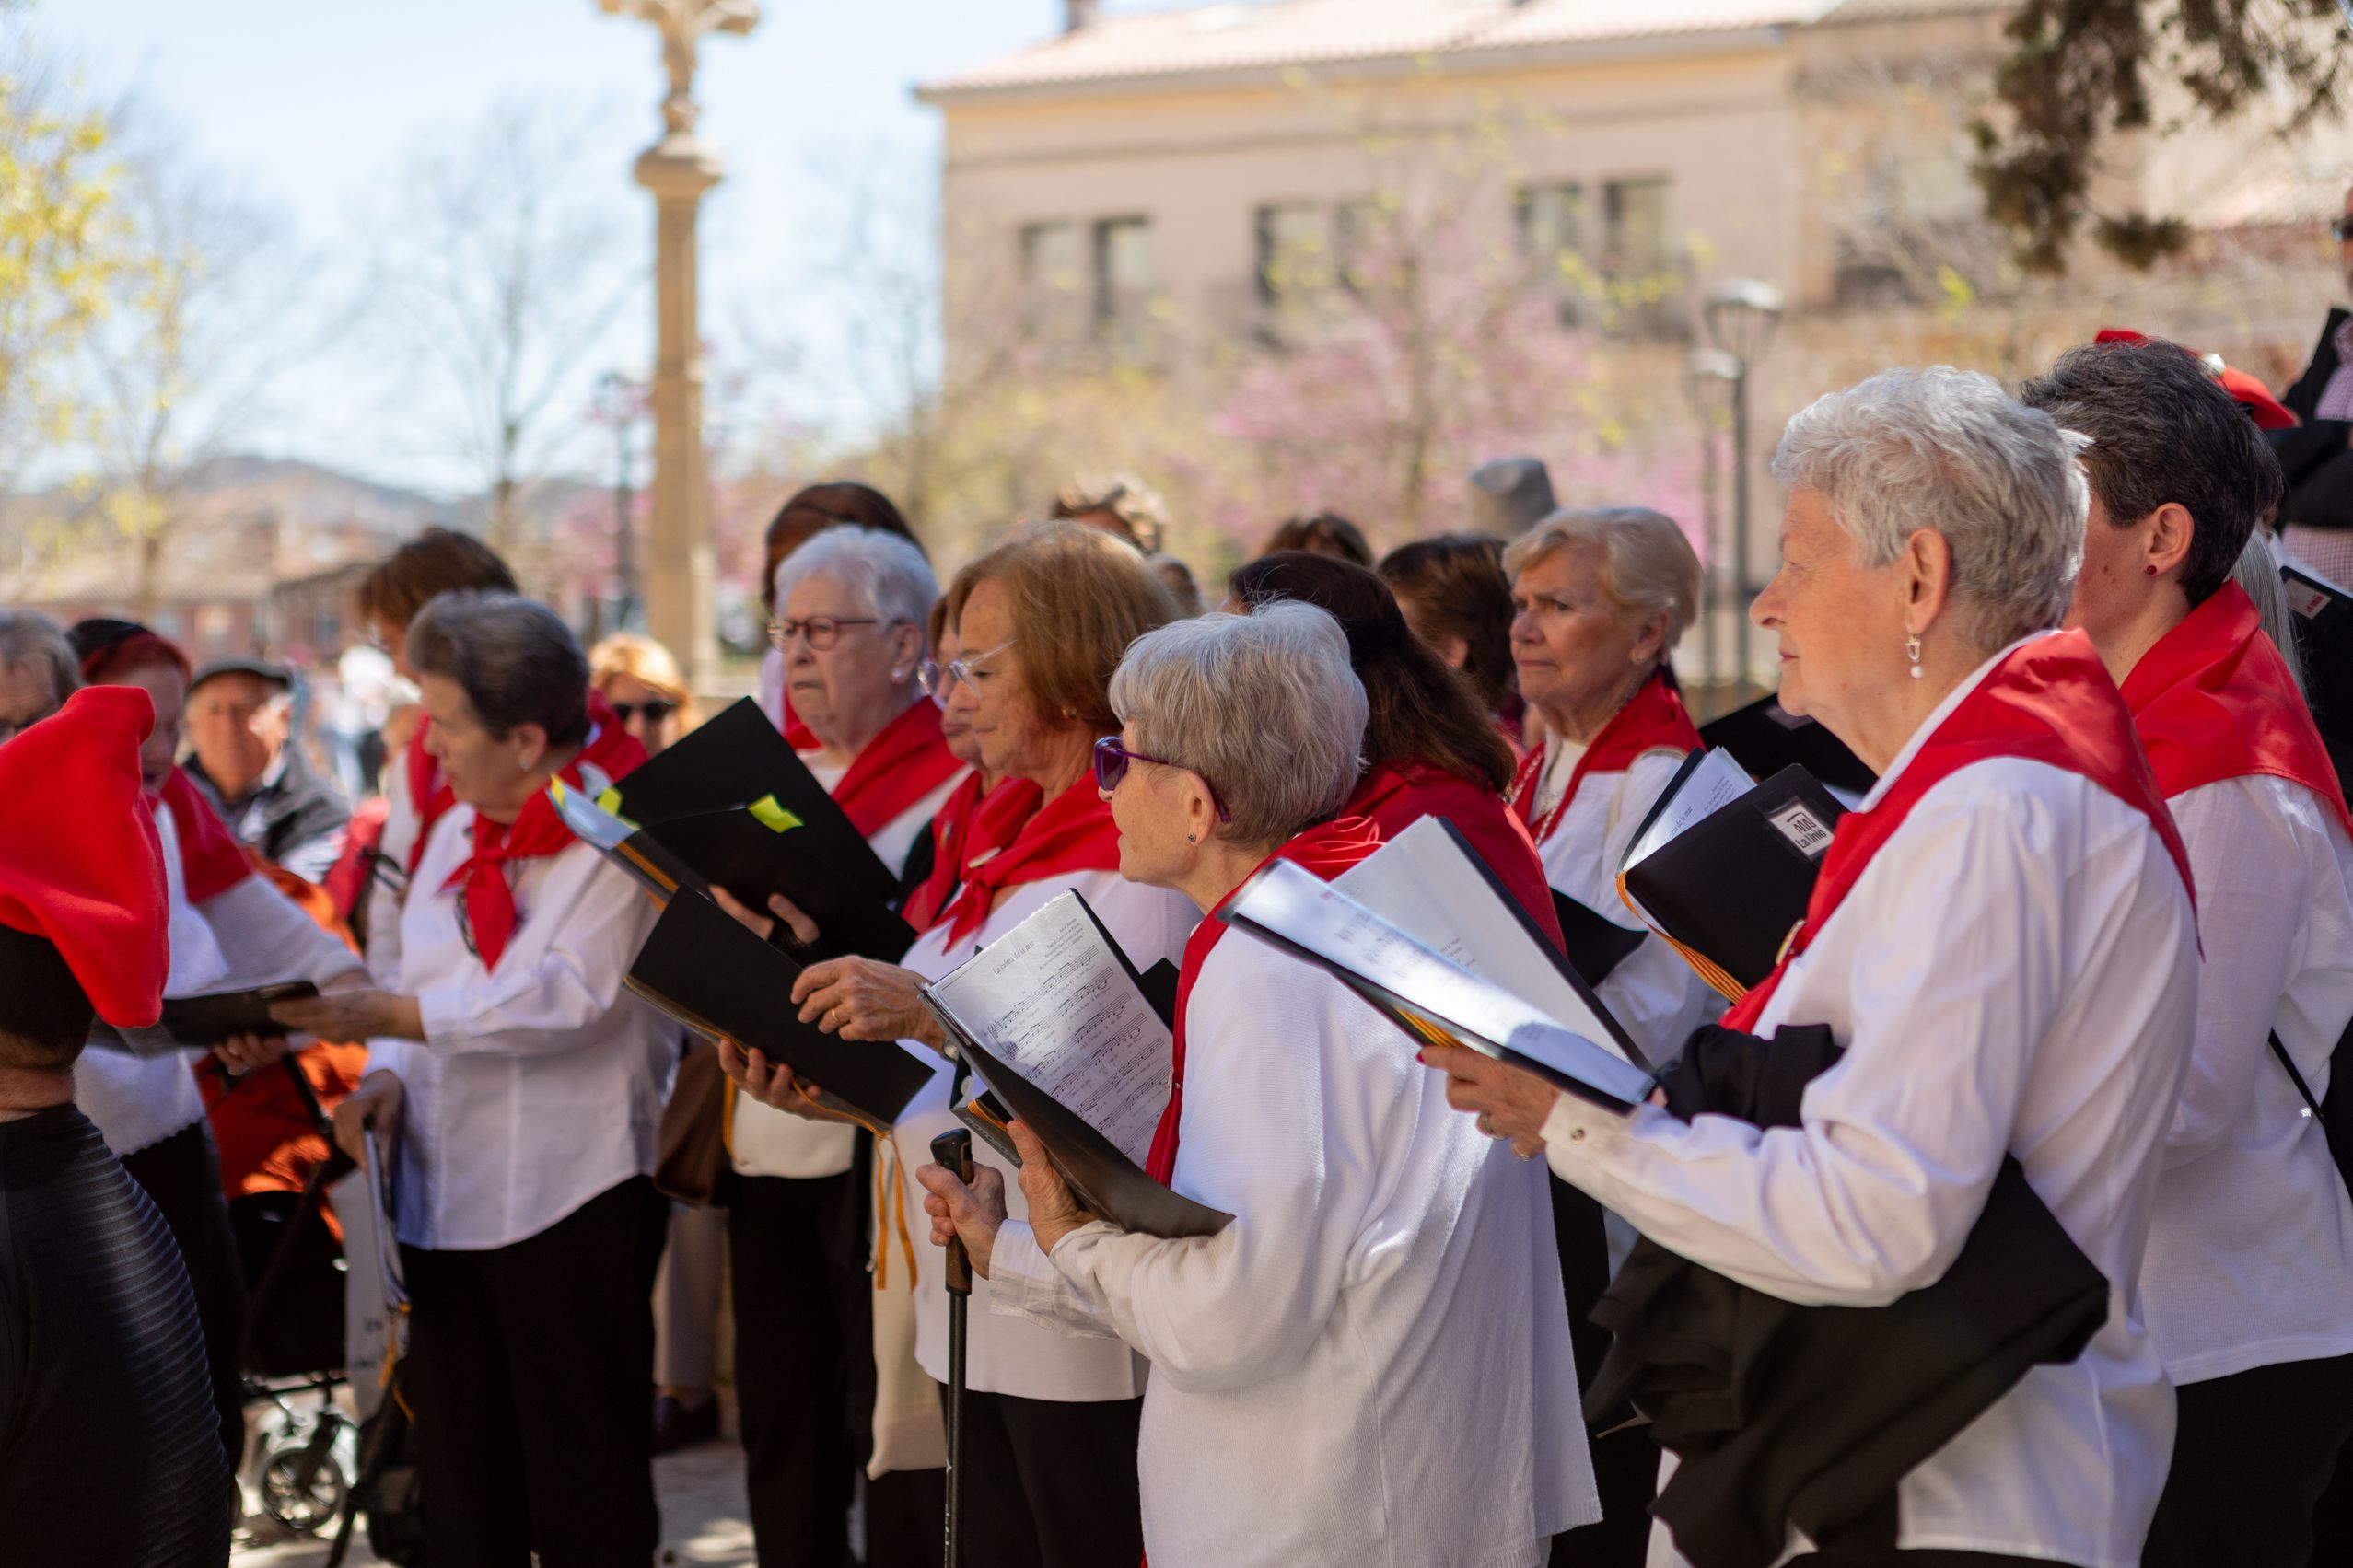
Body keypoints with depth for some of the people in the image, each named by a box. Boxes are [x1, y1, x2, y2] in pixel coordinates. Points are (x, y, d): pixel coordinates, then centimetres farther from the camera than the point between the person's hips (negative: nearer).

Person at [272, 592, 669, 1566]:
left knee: (583, 1487, 0)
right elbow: (420, 977, 18)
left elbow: (571, 993, -21)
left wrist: (393, 1017, -24)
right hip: (447, 1190, 7)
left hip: (571, 1193, -7)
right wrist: (389, 1074, -2)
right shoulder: (459, 827, 15)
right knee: (460, 1489, 11)